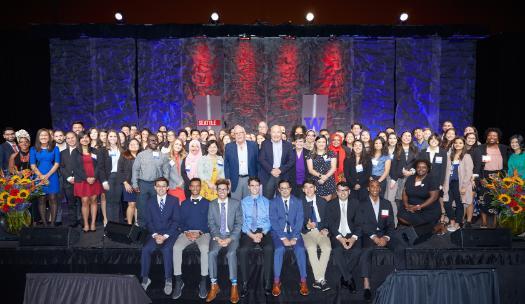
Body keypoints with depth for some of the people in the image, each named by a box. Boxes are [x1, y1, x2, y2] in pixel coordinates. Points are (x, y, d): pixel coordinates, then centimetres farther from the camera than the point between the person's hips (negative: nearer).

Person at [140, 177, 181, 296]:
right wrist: (155, 235, -11)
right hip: (155, 233, 2)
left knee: (167, 249, -30)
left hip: (170, 233, -2)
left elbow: (176, 221, -2)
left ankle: (168, 280, -18)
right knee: (145, 249, -24)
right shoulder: (150, 202, 10)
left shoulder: (174, 200, 4)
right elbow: (148, 221, 6)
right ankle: (145, 278, -9)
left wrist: (165, 236, -13)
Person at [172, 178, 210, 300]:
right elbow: (181, 221, 11)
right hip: (186, 232, 2)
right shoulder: (184, 204, 17)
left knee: (205, 248, -34)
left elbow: (209, 222, 3)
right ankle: (178, 281, -19)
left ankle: (203, 282, -24)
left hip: (203, 233, -2)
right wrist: (186, 232, -9)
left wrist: (200, 233, -12)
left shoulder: (207, 203, 9)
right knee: (176, 247, -28)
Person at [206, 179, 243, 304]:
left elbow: (239, 223, -1)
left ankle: (234, 285, -21)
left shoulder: (236, 203, 2)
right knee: (211, 253, -27)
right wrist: (217, 238, -14)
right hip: (217, 235, 2)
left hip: (232, 235, -1)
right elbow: (211, 223, 2)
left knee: (231, 253, -31)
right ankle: (214, 285, -15)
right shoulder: (212, 204, 7)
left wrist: (230, 238, -14)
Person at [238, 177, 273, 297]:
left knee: (269, 249, -31)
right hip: (248, 232, 0)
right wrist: (251, 235, -12)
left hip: (263, 231, 0)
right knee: (242, 250, -30)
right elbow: (242, 221, 3)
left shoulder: (266, 201, 12)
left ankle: (267, 283, -21)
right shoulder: (243, 202, 11)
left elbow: (269, 220, 5)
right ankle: (245, 283, -17)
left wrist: (262, 233, -13)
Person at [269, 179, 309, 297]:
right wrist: (283, 237, -17)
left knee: (300, 249, -27)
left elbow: (300, 220, -1)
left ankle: (303, 281, -16)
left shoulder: (298, 202, 6)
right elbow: (273, 221, -6)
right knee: (279, 249, -30)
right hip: (278, 232, -1)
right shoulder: (274, 202, 2)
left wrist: (294, 238, -14)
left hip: (294, 231, 1)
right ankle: (276, 282, -20)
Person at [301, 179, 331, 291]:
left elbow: (327, 218, 12)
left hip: (321, 231, 2)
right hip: (307, 232, -2)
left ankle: (317, 280, -19)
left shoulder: (322, 201, 13)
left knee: (327, 248, -27)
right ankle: (321, 279, -23)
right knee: (311, 248, -32)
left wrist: (325, 229, -6)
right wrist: (307, 225, -18)